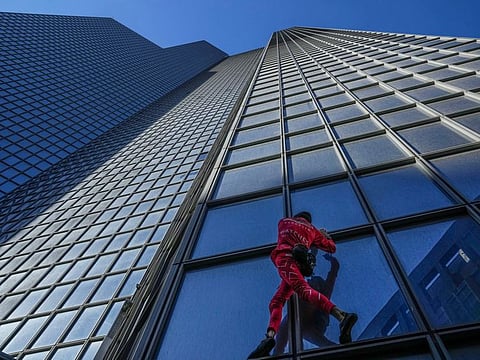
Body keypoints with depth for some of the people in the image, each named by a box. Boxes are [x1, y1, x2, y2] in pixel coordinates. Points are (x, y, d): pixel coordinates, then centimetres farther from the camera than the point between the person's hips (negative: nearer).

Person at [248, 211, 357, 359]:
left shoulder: (284, 222, 26)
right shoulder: (312, 230, 28)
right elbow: (332, 248, 33)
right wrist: (325, 235, 54)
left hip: (284, 258, -3)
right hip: (298, 263, 4)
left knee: (304, 290, -27)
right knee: (276, 302, 4)